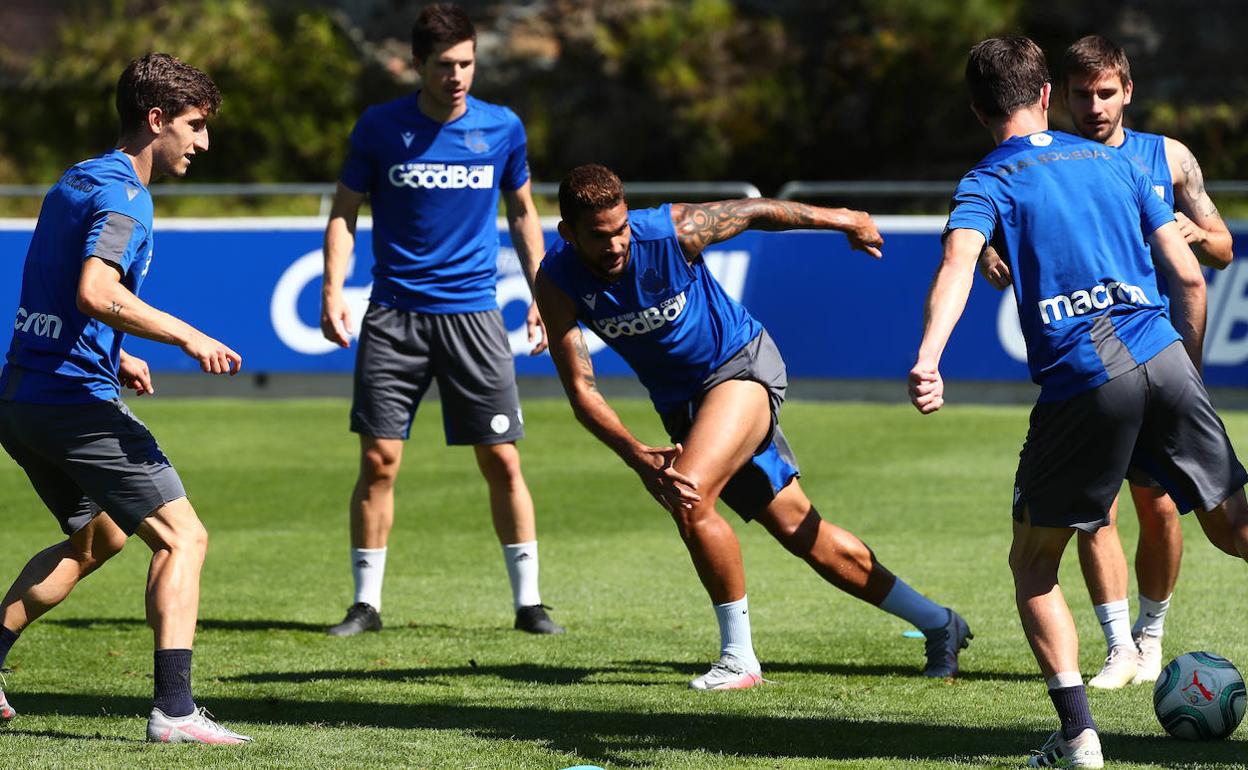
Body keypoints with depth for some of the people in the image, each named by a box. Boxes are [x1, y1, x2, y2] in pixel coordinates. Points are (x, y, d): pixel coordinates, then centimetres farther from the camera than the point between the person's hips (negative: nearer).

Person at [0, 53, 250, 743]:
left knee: (98, 537, 26)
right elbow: (95, 293, -29)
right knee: (182, 536, -6)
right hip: (76, 400, -10)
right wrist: (187, 337, -26)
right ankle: (174, 709, -17)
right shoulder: (122, 197, -13)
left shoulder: (73, 183, 17)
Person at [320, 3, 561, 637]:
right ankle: (366, 603, 6)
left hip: (472, 314, 1)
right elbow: (344, 212, 5)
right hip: (394, 315, -1)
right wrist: (332, 289, -8)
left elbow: (522, 212, 15)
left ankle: (528, 601, 8)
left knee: (502, 461, -2)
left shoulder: (503, 128, 2)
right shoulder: (380, 127, -1)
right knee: (378, 460, -4)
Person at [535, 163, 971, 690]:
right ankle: (938, 623, 22)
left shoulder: (673, 232, -25)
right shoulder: (557, 281, -18)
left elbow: (754, 211, -6)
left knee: (689, 499, -28)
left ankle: (738, 657, -13)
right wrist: (638, 456, -35)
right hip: (679, 403, 5)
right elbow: (581, 390, -20)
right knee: (801, 532, 7)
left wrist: (841, 220, 9)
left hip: (742, 365, -5)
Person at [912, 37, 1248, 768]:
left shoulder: (987, 184, 6)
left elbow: (959, 262, -17)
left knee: (1033, 563, 11)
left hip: (1083, 379, -3)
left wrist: (928, 360, -31)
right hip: (1163, 356, 3)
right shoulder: (1111, 161, 18)